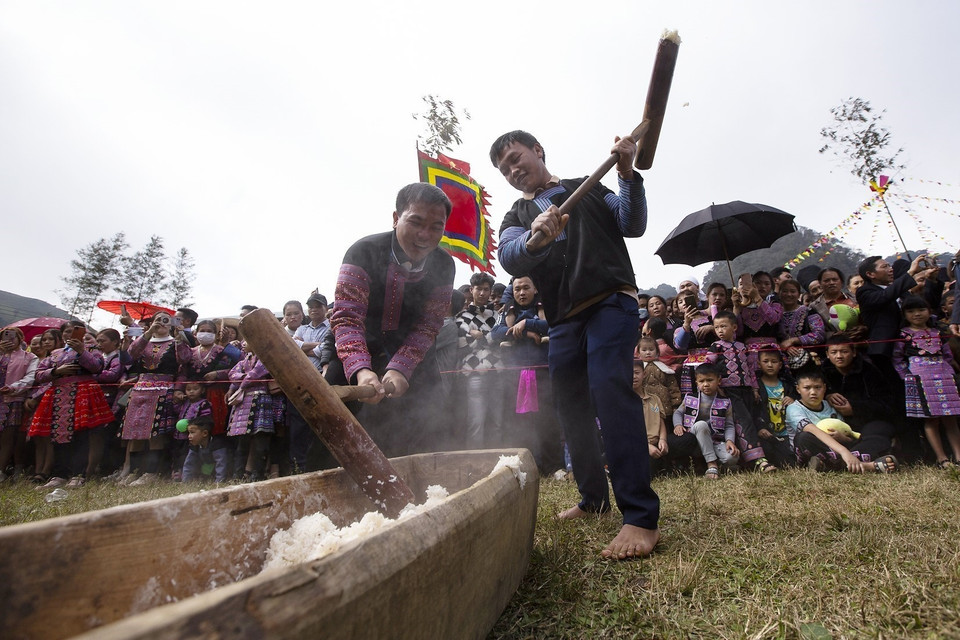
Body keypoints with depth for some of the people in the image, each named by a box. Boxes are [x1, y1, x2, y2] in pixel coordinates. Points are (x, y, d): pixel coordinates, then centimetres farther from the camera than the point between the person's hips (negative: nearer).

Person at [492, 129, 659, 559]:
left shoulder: (588, 189, 15)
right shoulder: (516, 217, 16)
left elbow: (633, 225, 2)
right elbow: (509, 258, -8)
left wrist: (627, 174, -11)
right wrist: (534, 240, -30)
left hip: (610, 301, -4)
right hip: (564, 319, 4)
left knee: (609, 388, -24)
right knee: (570, 408, 7)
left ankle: (641, 517, -20)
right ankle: (593, 498, 27)